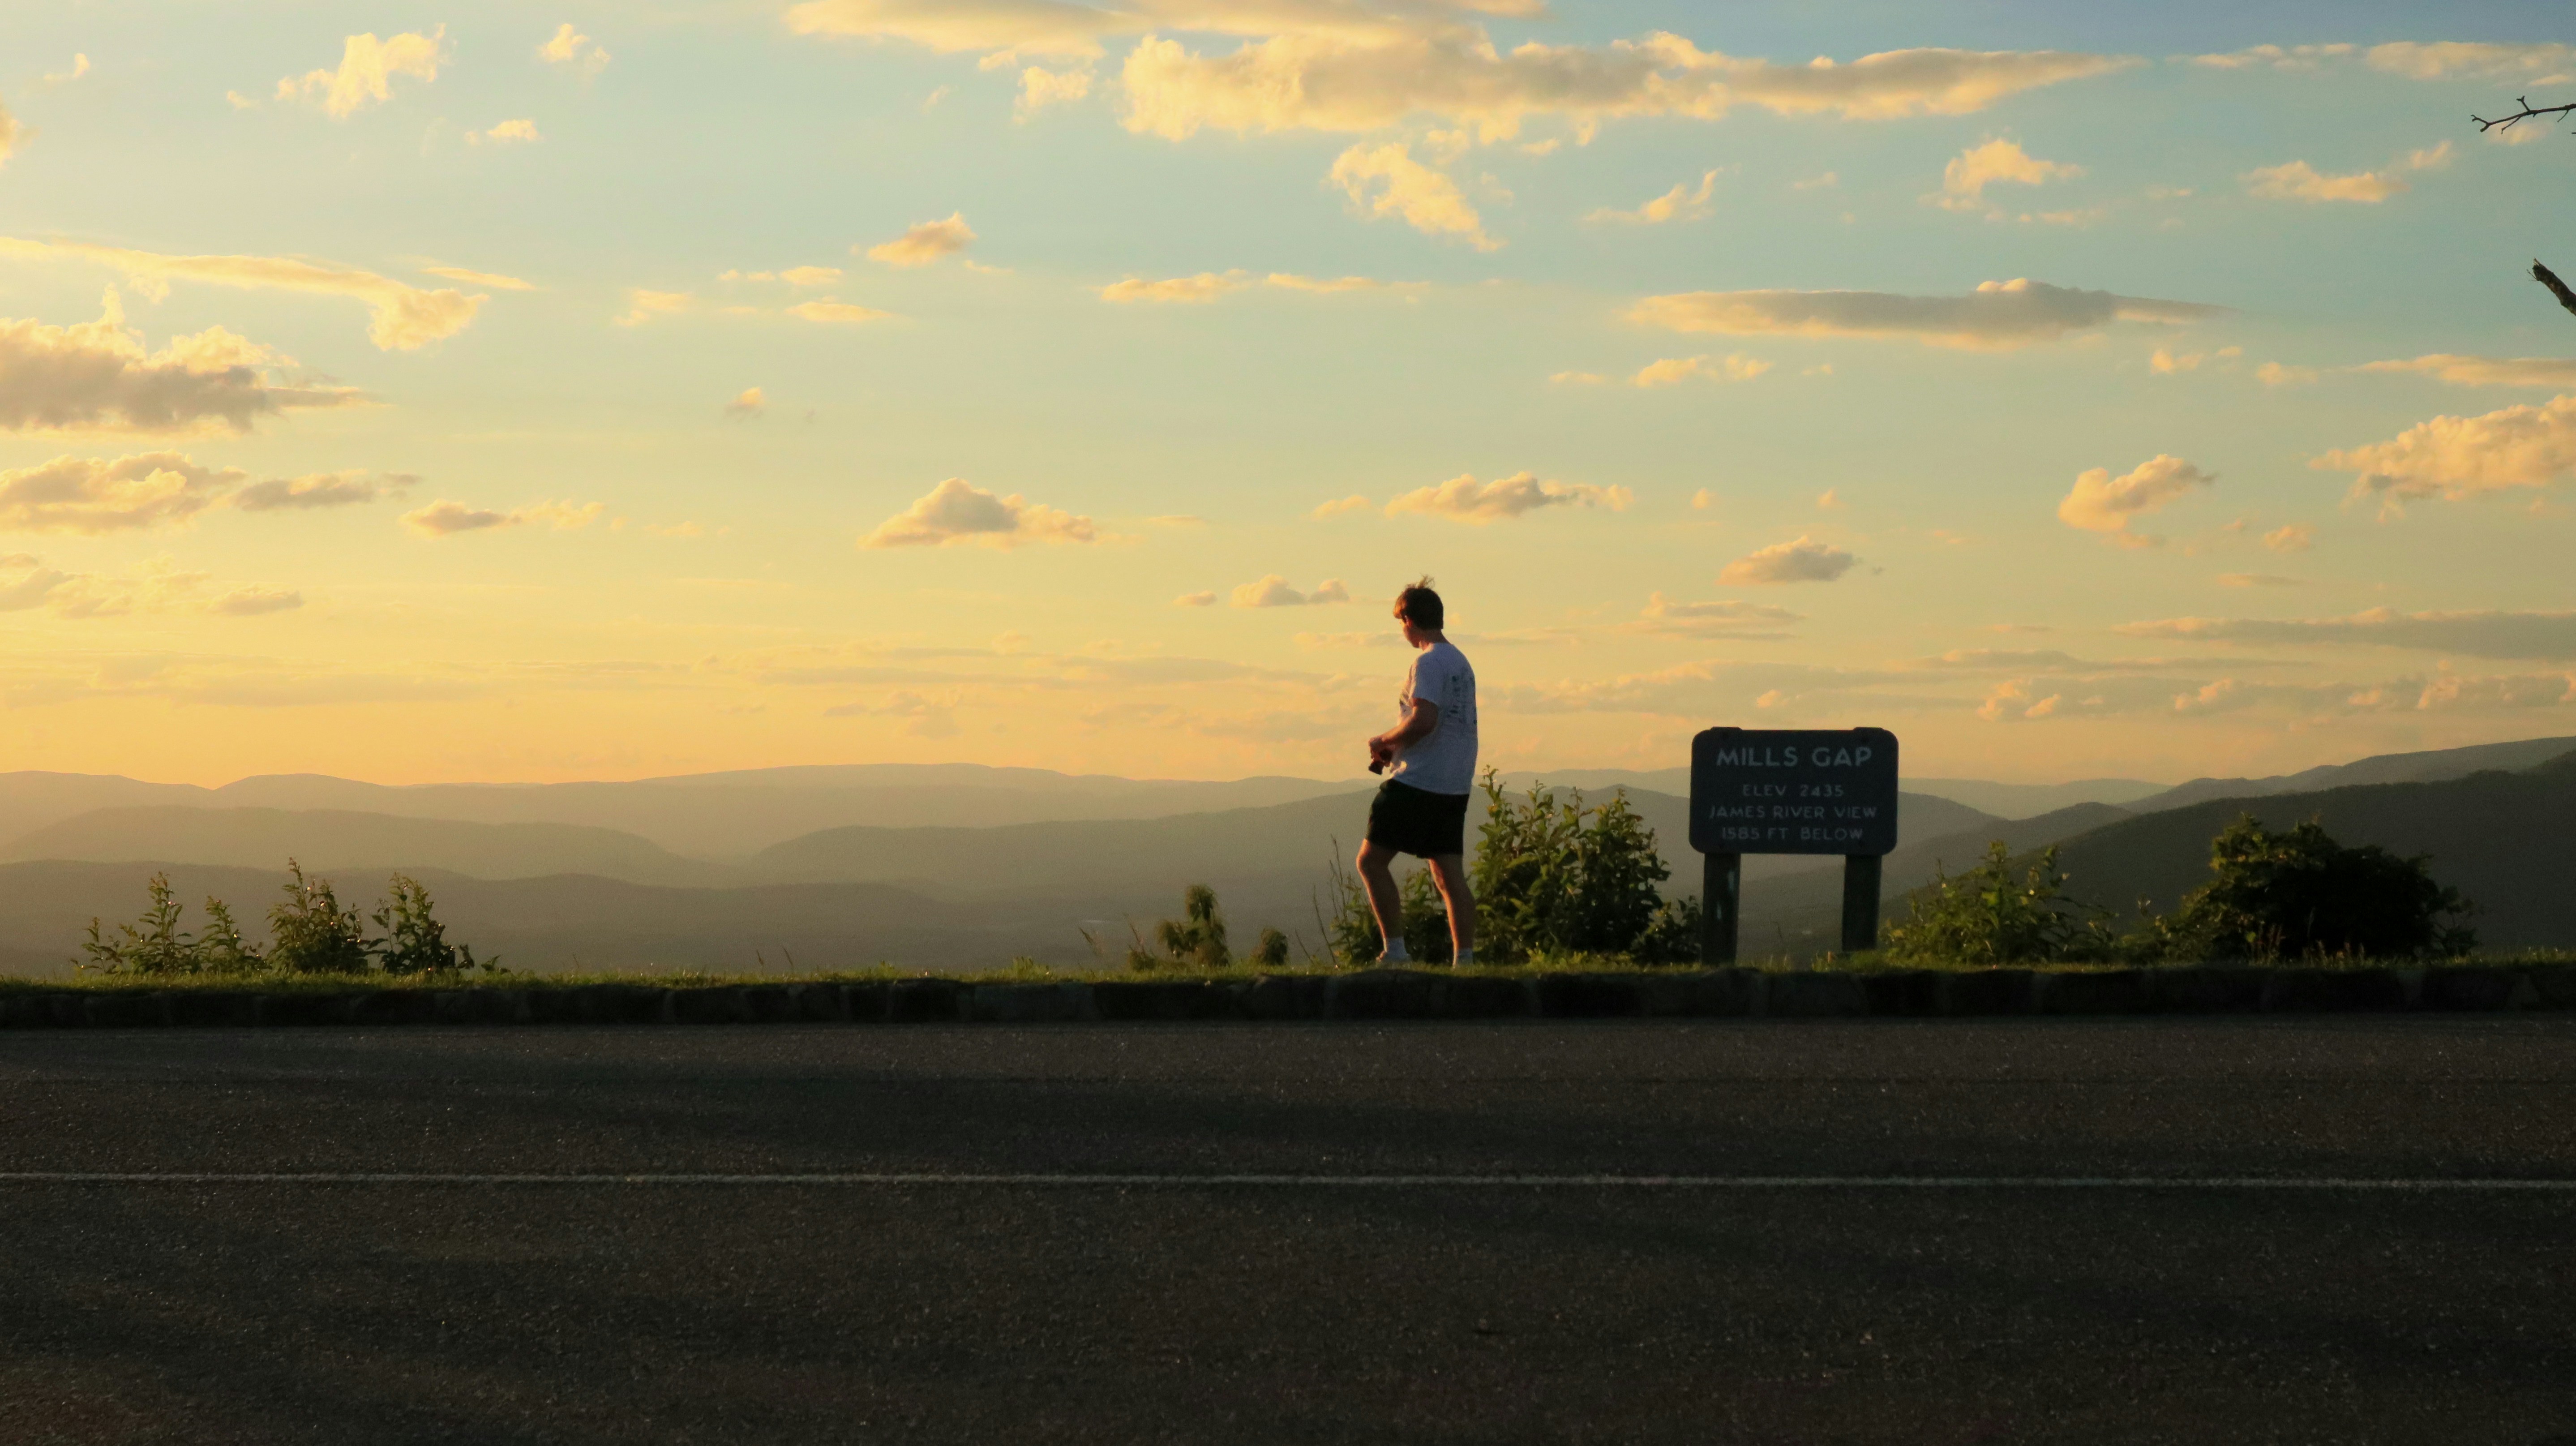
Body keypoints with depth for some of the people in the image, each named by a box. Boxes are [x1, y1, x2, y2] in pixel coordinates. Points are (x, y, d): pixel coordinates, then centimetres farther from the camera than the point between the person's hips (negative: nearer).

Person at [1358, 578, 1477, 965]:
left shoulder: (1428, 663, -12)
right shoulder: (1461, 663, 17)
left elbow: (1423, 721, -23)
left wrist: (1384, 741, -7)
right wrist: (1397, 750, 17)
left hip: (1417, 783, -9)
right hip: (1455, 785, 9)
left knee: (1372, 861, -3)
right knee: (1450, 876, 7)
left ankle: (1395, 951, -9)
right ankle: (1464, 960, 1)